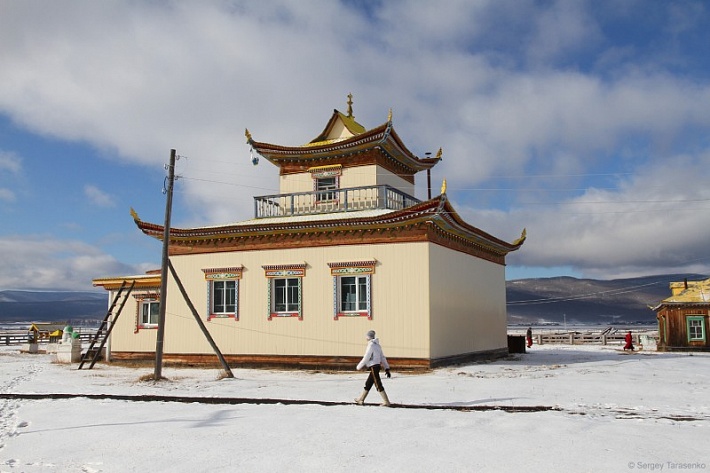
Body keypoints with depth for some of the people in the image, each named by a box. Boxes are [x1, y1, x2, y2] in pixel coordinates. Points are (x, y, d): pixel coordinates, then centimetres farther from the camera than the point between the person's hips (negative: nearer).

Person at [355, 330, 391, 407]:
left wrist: (359, 367, -4)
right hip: (377, 366, 9)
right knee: (368, 384, 16)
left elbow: (366, 358, -14)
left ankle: (386, 402, -5)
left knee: (378, 385, -6)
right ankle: (361, 400, 26)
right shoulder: (377, 345, 13)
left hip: (373, 367, -9)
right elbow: (383, 358, 13)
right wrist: (387, 368, 14)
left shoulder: (371, 345, -14)